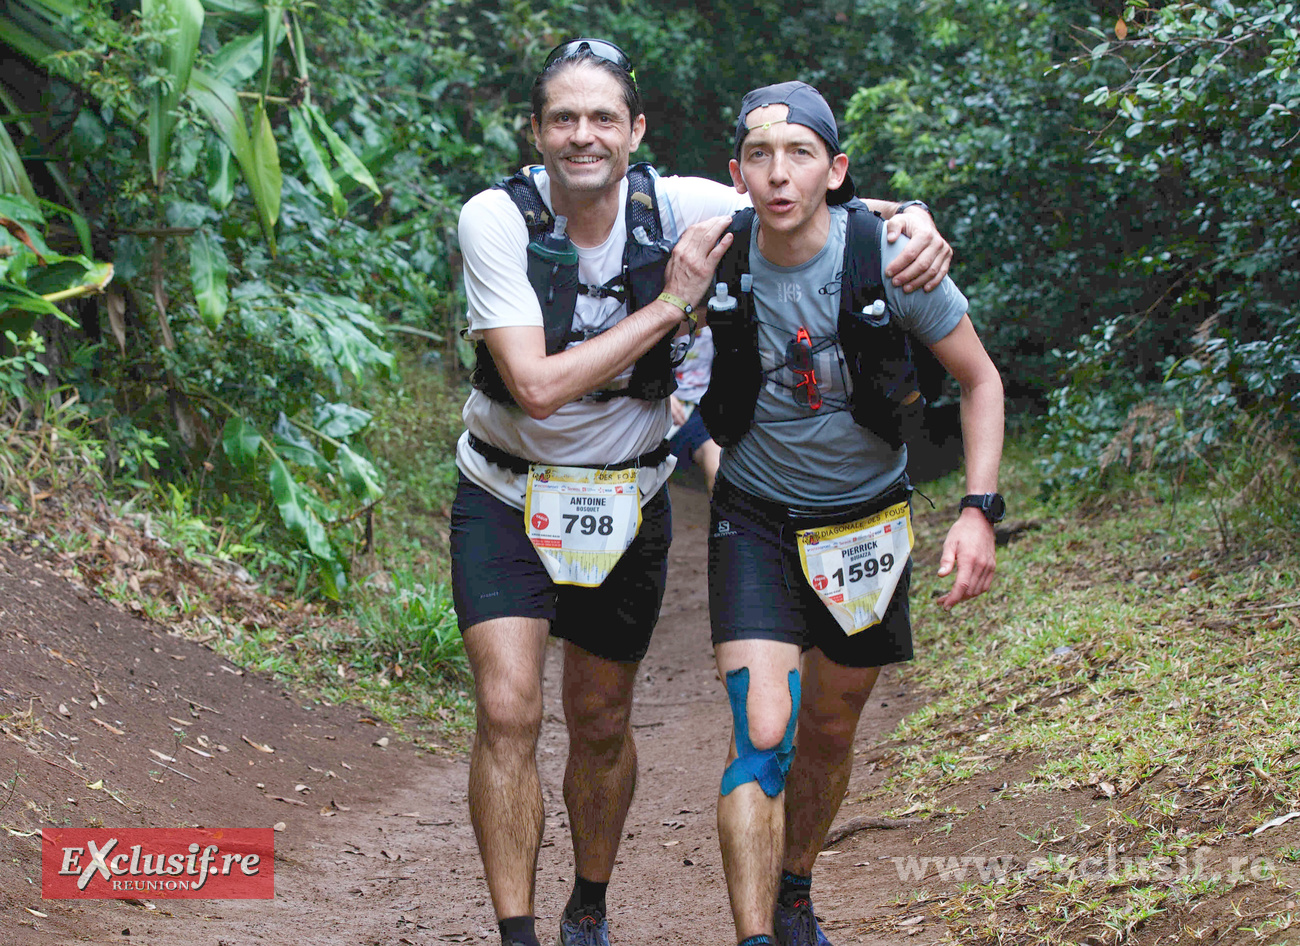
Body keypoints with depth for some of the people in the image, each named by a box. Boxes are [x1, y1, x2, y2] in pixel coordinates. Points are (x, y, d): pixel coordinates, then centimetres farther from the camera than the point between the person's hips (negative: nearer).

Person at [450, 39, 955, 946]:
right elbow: (538, 386, -30)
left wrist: (916, 221, -24)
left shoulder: (676, 207, -15)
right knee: (508, 712, -17)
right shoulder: (496, 220, -22)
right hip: (508, 498, -2)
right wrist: (672, 302, -28)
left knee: (602, 723, 14)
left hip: (626, 504, 3)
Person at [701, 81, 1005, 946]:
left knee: (831, 734, 16)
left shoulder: (891, 257, -20)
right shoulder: (718, 259, -16)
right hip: (757, 522, -1)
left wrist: (979, 509, -15)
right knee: (762, 738, -18)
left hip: (864, 519, 1)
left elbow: (979, 378, -7)